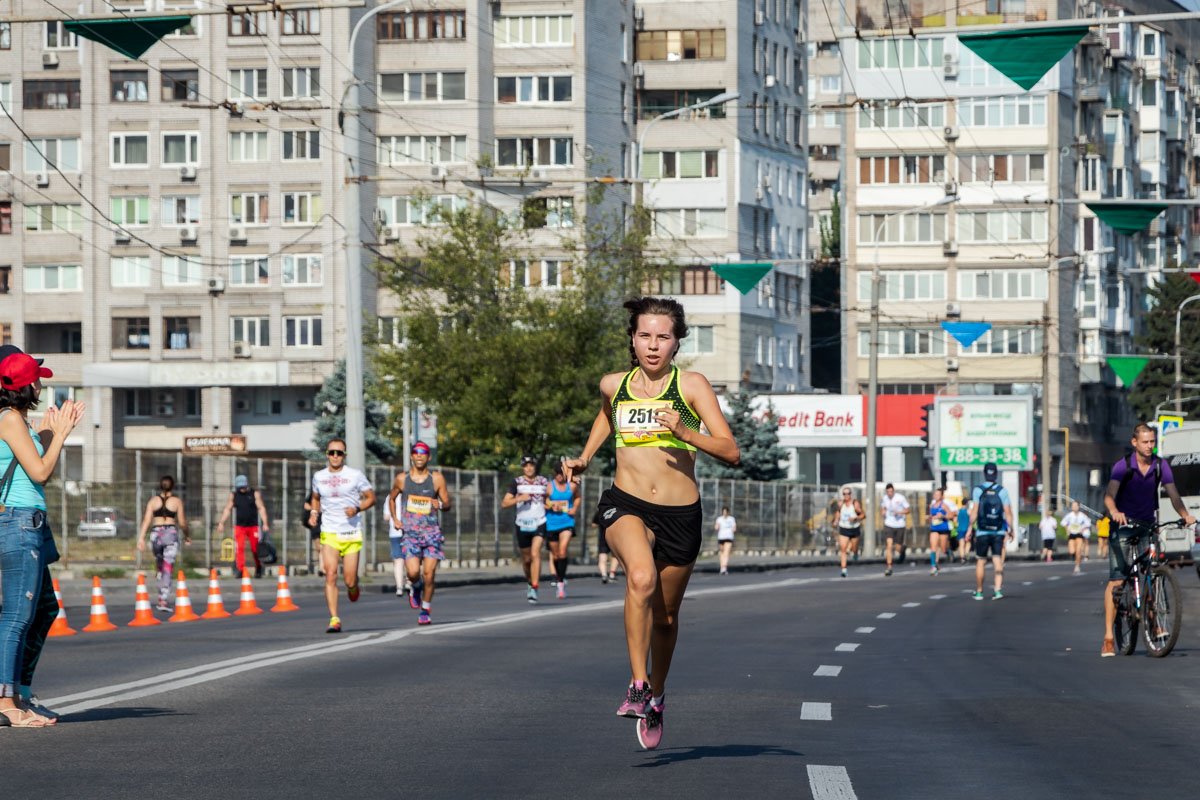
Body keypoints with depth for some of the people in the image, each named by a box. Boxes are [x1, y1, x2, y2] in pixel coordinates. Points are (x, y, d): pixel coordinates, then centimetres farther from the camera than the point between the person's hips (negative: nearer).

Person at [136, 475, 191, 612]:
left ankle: (162, 595, 22)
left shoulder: (153, 500, 7)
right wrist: (186, 536, 20)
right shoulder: (177, 501, 2)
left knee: (159, 566, 21)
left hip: (156, 534, 2)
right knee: (168, 569, -5)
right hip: (171, 534, -2)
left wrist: (141, 538, -2)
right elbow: (182, 522, 3)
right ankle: (164, 601, -14)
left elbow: (146, 520, 0)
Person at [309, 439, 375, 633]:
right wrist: (314, 512, 5)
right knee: (330, 575, -14)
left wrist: (357, 509, -14)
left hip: (352, 534, -1)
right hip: (329, 534, 1)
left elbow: (371, 497, 5)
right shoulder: (319, 477, 8)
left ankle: (353, 586, 37)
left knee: (349, 580, -2)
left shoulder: (355, 475, -1)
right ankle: (334, 620, -14)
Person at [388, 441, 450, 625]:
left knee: (429, 573, -5)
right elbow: (391, 498, 23)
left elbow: (447, 504, 7)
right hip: (410, 532, 0)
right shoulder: (402, 479, 6)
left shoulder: (437, 478, 3)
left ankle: (426, 609, 12)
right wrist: (394, 519, 10)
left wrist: (441, 505, -16)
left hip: (432, 532, 0)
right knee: (413, 572, -15)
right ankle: (415, 588, 20)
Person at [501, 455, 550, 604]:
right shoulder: (517, 482, 0)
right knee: (526, 559, 12)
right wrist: (518, 498, -22)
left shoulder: (543, 482, 4)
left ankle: (534, 589, -23)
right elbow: (504, 503, -7)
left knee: (535, 554, -20)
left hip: (539, 524, -1)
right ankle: (530, 582, 39)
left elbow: (548, 501, 22)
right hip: (522, 525, 1)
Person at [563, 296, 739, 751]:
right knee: (641, 578, -32)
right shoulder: (613, 385, 6)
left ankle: (656, 696, 39)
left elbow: (730, 452, -9)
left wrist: (683, 431, -22)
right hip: (626, 504, 0)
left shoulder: (692, 386, -3)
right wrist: (585, 458, 21)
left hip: (681, 514, 0)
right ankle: (637, 685, -27)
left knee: (666, 616, 13)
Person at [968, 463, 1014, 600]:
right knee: (997, 560, 0)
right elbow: (1008, 513, -3)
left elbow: (974, 511, -9)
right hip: (999, 532, 1)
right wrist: (1011, 529, 5)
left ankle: (979, 592, 15)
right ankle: (998, 589, -15)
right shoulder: (1002, 491, -1)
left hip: (982, 532, -1)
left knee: (981, 562, 9)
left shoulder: (978, 490, -4)